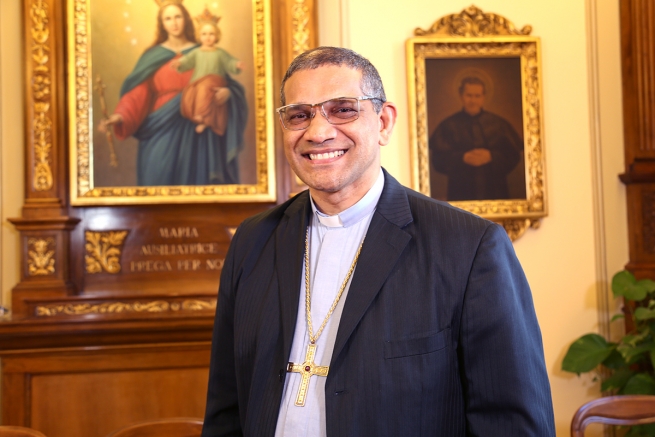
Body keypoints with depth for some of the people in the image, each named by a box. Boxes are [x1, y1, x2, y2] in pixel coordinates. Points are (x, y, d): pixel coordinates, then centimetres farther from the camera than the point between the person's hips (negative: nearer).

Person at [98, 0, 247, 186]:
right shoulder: (153, 56, 5)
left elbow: (225, 85, 4)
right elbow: (138, 94, -3)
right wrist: (121, 116, -19)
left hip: (195, 132, 1)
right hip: (162, 132, 0)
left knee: (194, 178, 1)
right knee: (160, 178, -3)